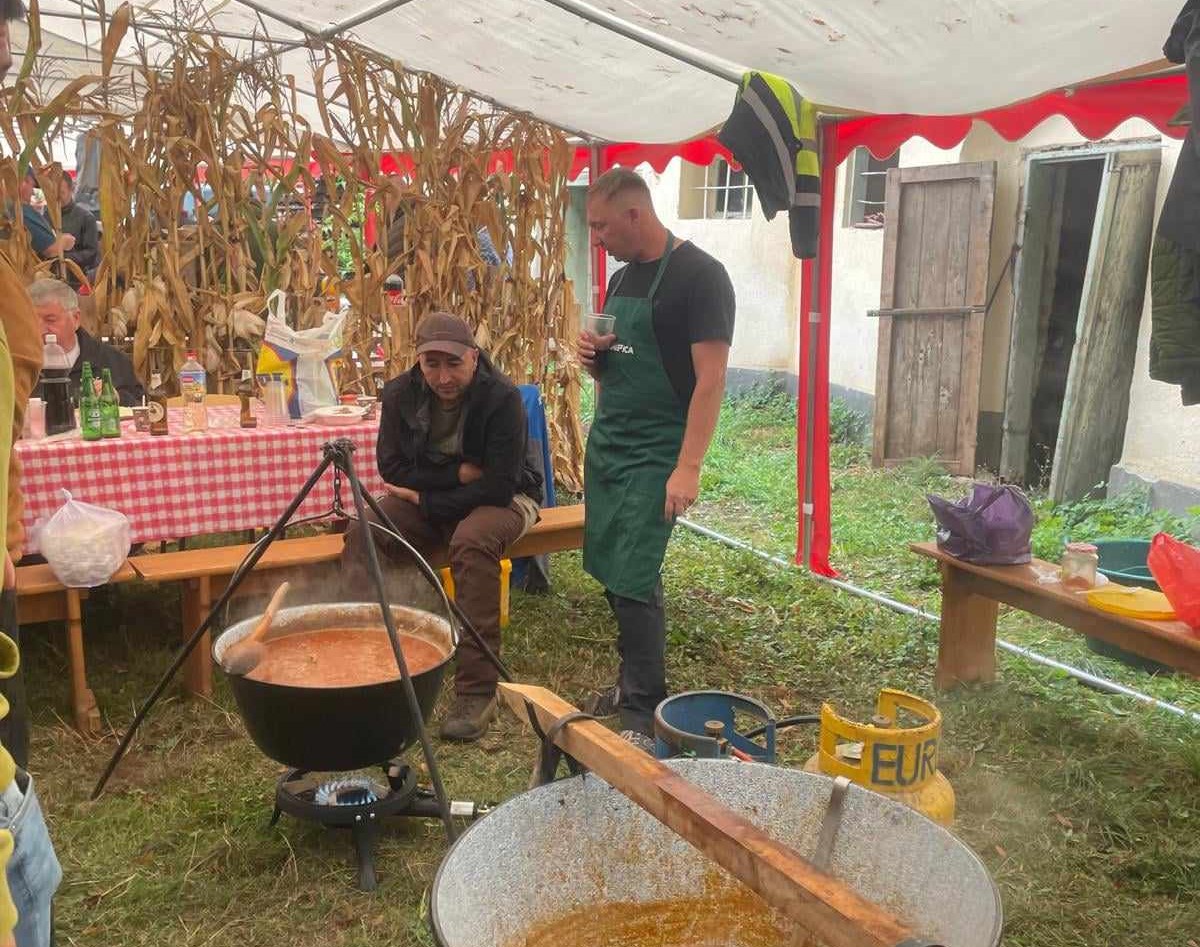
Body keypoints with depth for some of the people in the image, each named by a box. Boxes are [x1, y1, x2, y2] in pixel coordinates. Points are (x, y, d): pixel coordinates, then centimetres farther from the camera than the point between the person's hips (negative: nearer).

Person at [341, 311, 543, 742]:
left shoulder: (502, 397, -20)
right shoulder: (400, 393, -6)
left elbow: (499, 485, -24)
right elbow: (391, 467, -8)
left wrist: (427, 499, -18)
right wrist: (458, 473, -19)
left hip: (500, 499, -4)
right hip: (427, 501, 4)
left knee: (472, 541, -38)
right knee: (361, 534, -24)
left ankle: (477, 690, -31)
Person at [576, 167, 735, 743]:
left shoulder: (699, 276, -11)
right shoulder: (622, 278, 14)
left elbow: (710, 378, -17)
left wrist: (688, 468, -23)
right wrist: (593, 357, -1)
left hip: (654, 455, -8)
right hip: (605, 444, 8)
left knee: (633, 581, -9)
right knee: (611, 572, 12)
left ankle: (644, 712, 3)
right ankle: (632, 683, 28)